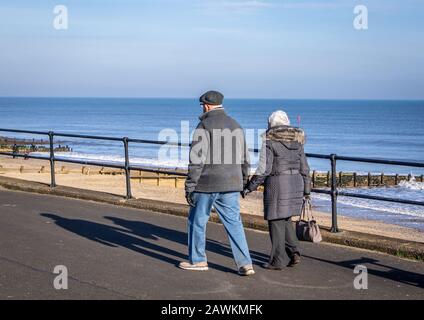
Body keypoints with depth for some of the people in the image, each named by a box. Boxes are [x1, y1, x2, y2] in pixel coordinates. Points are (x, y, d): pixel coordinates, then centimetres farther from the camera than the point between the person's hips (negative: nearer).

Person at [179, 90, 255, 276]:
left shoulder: (204, 126, -10)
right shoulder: (235, 126, 11)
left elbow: (197, 159, -14)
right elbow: (244, 160, 15)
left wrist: (190, 186, -10)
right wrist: (242, 183, 24)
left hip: (207, 184, -5)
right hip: (231, 185, 6)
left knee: (197, 220, 12)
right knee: (234, 222, 5)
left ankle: (197, 260, 21)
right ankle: (245, 264, -3)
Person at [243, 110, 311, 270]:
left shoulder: (269, 141, -9)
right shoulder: (296, 140, 8)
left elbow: (264, 169, -13)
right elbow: (304, 168, 10)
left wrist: (250, 187, -5)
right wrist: (306, 190, 17)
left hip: (277, 184, -6)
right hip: (295, 183, 6)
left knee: (276, 221, 3)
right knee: (286, 219, 20)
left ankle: (278, 261, 7)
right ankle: (294, 252, 7)